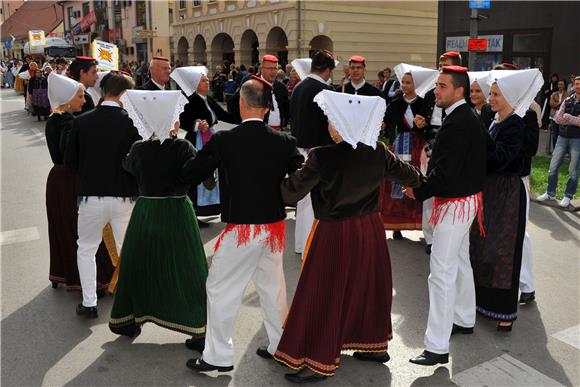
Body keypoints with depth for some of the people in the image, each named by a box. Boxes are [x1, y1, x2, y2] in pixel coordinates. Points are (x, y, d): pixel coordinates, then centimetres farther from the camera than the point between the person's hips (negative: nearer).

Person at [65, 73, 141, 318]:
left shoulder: (81, 122, -4)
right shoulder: (131, 122, -11)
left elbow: (70, 162, 3)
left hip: (91, 197, 1)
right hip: (124, 197, -1)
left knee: (86, 250, 19)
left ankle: (89, 303, 19)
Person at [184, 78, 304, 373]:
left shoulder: (223, 141, -12)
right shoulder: (283, 141, -4)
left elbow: (190, 174, -4)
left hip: (241, 228, -4)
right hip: (274, 226, 5)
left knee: (221, 289, 10)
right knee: (272, 286, 20)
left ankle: (218, 356, 18)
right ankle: (279, 345, 33)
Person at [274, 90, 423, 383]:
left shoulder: (322, 157, -22)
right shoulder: (378, 152, -6)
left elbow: (291, 193, -17)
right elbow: (407, 174, 11)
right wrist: (416, 178, 34)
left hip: (334, 233, -5)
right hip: (370, 229, 6)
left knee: (325, 293, 6)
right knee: (368, 286, 21)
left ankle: (319, 362, 16)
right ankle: (375, 345, 37)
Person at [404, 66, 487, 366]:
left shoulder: (458, 123, -22)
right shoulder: (466, 117, 10)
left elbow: (445, 172, -27)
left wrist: (418, 191, -15)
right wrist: (423, 185, 5)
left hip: (456, 203, -11)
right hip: (465, 197, 11)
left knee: (441, 273, -7)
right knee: (460, 262, 23)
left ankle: (437, 347, -1)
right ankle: (464, 319, 42)